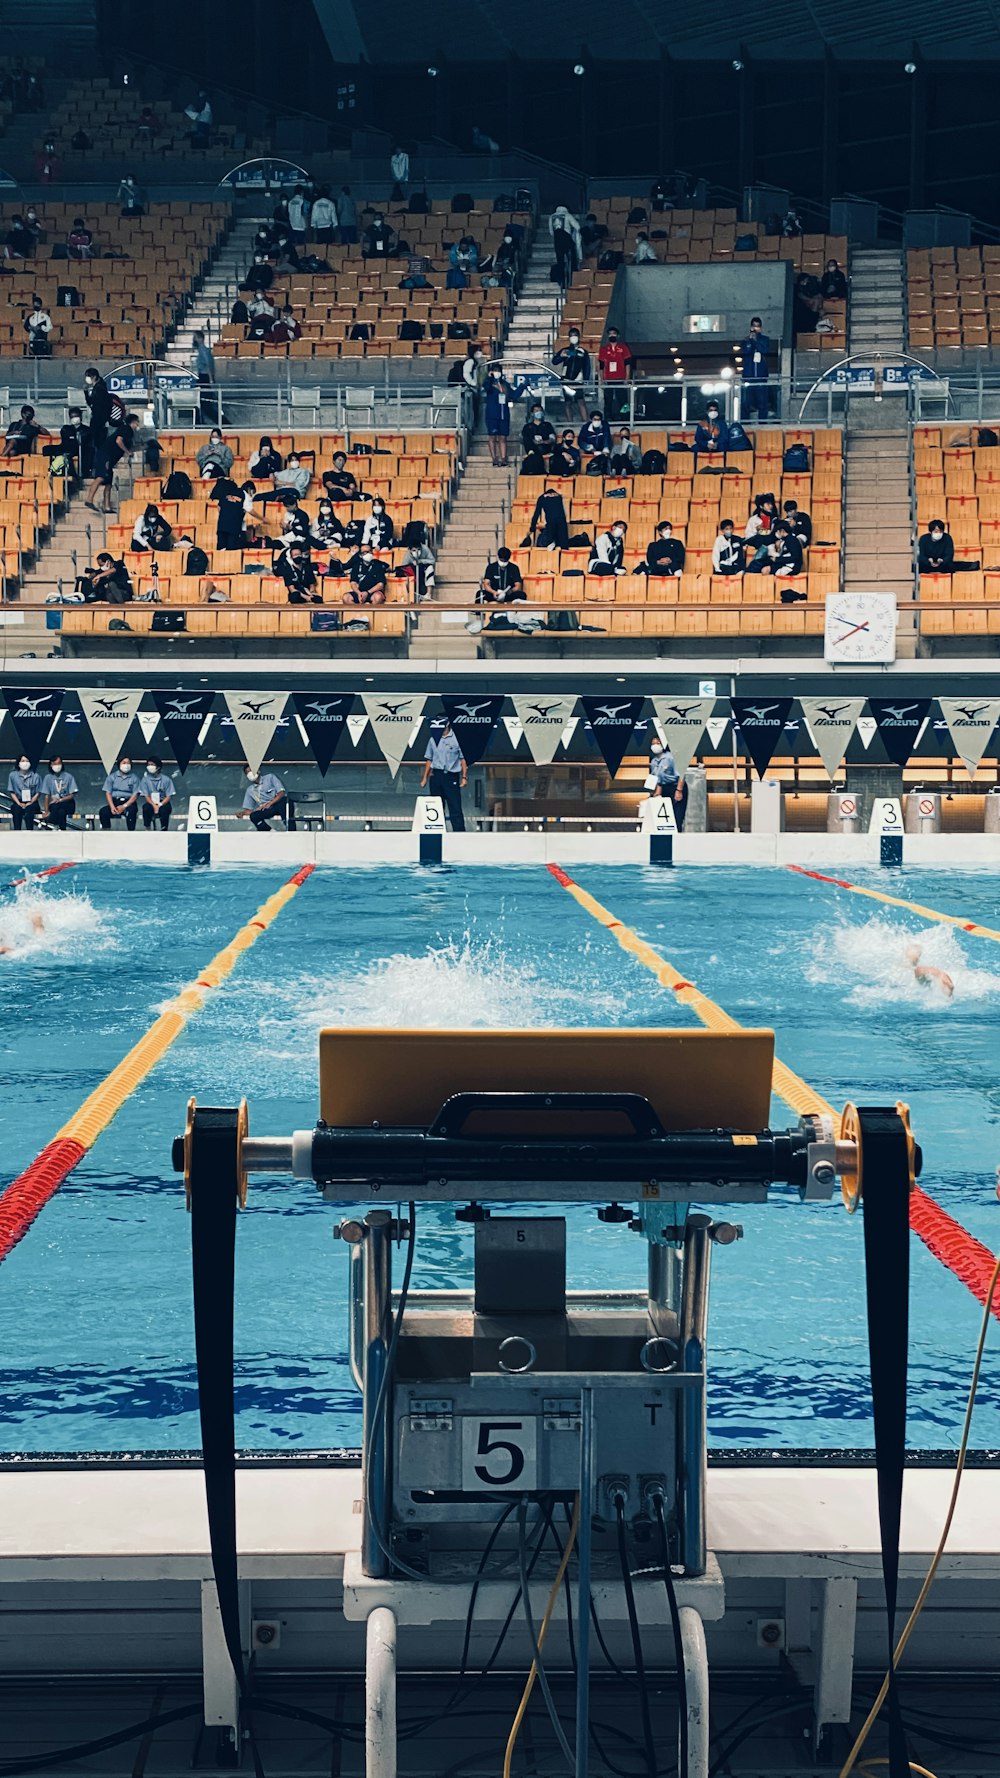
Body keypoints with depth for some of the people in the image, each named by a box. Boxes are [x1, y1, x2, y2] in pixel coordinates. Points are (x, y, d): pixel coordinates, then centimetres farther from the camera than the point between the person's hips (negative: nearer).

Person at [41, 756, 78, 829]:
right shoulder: (48, 777, 5)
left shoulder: (68, 776, 0)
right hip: (54, 804, 1)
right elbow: (46, 796, 1)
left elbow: (72, 795, -1)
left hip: (67, 804, -1)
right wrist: (46, 811, -10)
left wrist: (60, 800, -17)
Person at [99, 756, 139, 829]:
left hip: (129, 802, -2)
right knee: (103, 812, -27)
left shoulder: (134, 778, 6)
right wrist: (112, 806, -14)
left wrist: (124, 806, -17)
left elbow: (135, 795, -1)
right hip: (114, 802, 2)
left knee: (131, 811, -36)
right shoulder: (112, 777, 10)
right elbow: (108, 793, 5)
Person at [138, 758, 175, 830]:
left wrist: (160, 805, -21)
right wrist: (154, 805, -22)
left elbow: (169, 796, -4)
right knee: (146, 808, -33)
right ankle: (147, 829, -17)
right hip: (150, 802, 1)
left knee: (164, 809, -35)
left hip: (163, 802, -1)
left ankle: (163, 830, -25)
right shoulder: (145, 779, 1)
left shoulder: (166, 779, -2)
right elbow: (145, 796, -4)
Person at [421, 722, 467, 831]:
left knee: (455, 809, -8)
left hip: (451, 776, -4)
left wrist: (464, 777, -7)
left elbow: (463, 759, 0)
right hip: (436, 776, 4)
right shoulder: (433, 739, 11)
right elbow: (429, 760, 16)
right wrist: (425, 778, 13)